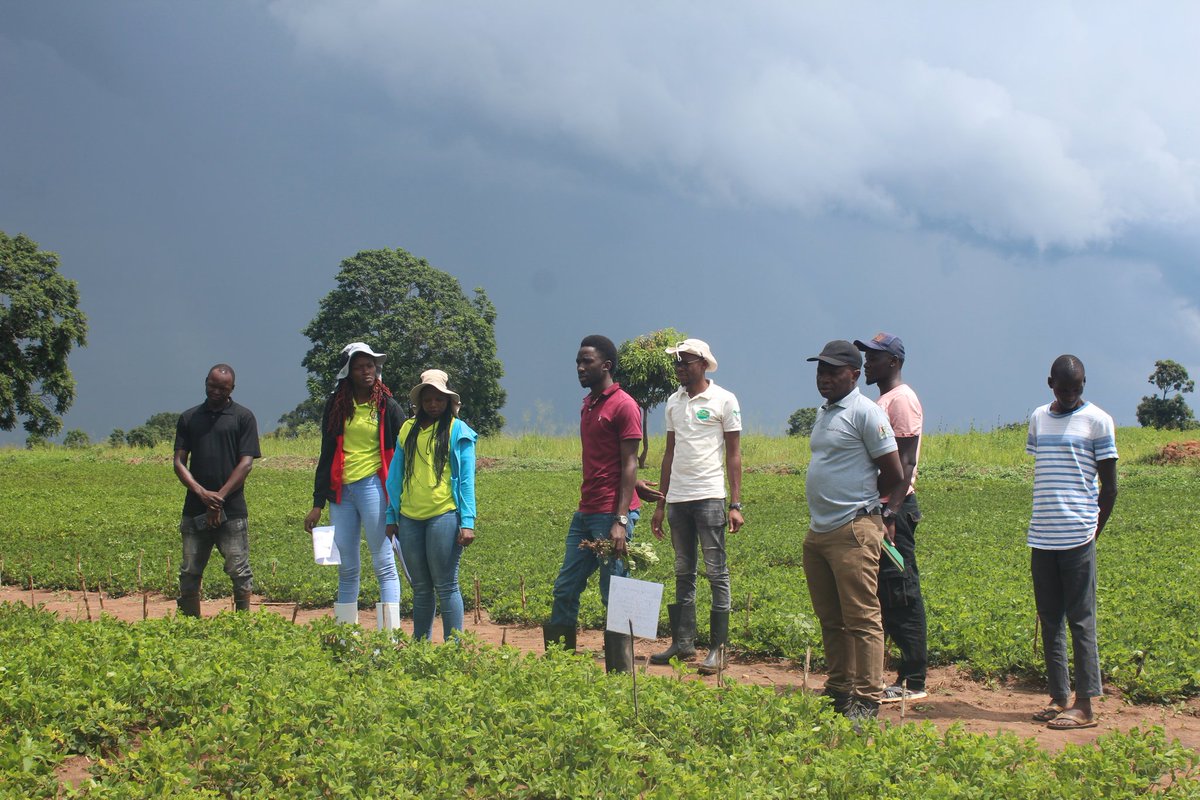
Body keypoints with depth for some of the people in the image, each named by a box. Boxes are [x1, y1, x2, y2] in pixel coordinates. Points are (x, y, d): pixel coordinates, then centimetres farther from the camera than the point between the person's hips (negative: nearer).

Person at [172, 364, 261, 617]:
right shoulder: (189, 418, 12)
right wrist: (202, 493, -11)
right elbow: (179, 462, 6)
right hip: (194, 509, 3)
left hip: (232, 509, -3)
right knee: (189, 573, 5)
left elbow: (246, 463, -3)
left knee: (239, 571, -1)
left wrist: (219, 497, -12)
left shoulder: (243, 417, 3)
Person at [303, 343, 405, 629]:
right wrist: (318, 503, 11)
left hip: (373, 486, -4)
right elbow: (326, 455, 14)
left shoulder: (387, 407, 2)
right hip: (341, 490, 4)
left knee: (384, 563, -5)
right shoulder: (336, 406, 10)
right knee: (347, 568, 8)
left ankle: (390, 635, -6)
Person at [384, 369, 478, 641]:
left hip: (443, 515, -4)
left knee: (445, 586, -4)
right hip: (410, 517, 4)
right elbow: (396, 475, 17)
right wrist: (391, 517, 12)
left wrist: (467, 522, -9)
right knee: (420, 588, 12)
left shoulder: (458, 430, 2)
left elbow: (466, 479, -2)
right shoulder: (408, 429, 14)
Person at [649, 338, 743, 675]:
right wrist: (660, 504, 15)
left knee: (717, 572, -2)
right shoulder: (674, 402, 14)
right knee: (683, 573, 10)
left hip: (709, 497, -6)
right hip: (677, 498, 6)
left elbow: (734, 455, -2)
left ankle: (718, 648, 1)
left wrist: (736, 504, -9)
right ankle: (683, 642, 16)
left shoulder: (724, 400, -1)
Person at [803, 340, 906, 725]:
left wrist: (885, 515, -1)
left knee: (861, 618, -7)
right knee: (830, 619, 13)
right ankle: (838, 691, 21)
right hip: (817, 531, 9)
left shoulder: (865, 412, -8)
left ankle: (867, 702, -5)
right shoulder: (822, 413, 18)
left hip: (853, 531, -9)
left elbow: (895, 474, -8)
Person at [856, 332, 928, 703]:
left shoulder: (902, 399, -10)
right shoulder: (883, 401, 20)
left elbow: (905, 461, -18)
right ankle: (906, 675, 15)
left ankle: (914, 681, -4)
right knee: (887, 592, 10)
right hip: (877, 507, 10)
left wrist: (892, 509, -24)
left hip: (894, 508, -10)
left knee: (902, 592, -8)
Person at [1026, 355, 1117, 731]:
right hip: (1041, 536, 5)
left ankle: (1084, 705, -1)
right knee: (1049, 619, 8)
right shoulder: (1038, 419, 14)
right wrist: (1043, 523, 12)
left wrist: (1094, 532, -3)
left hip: (1077, 536, -5)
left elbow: (1109, 487, 0)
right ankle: (1059, 697, 15)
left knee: (1081, 619, -4)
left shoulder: (1098, 421, -1)